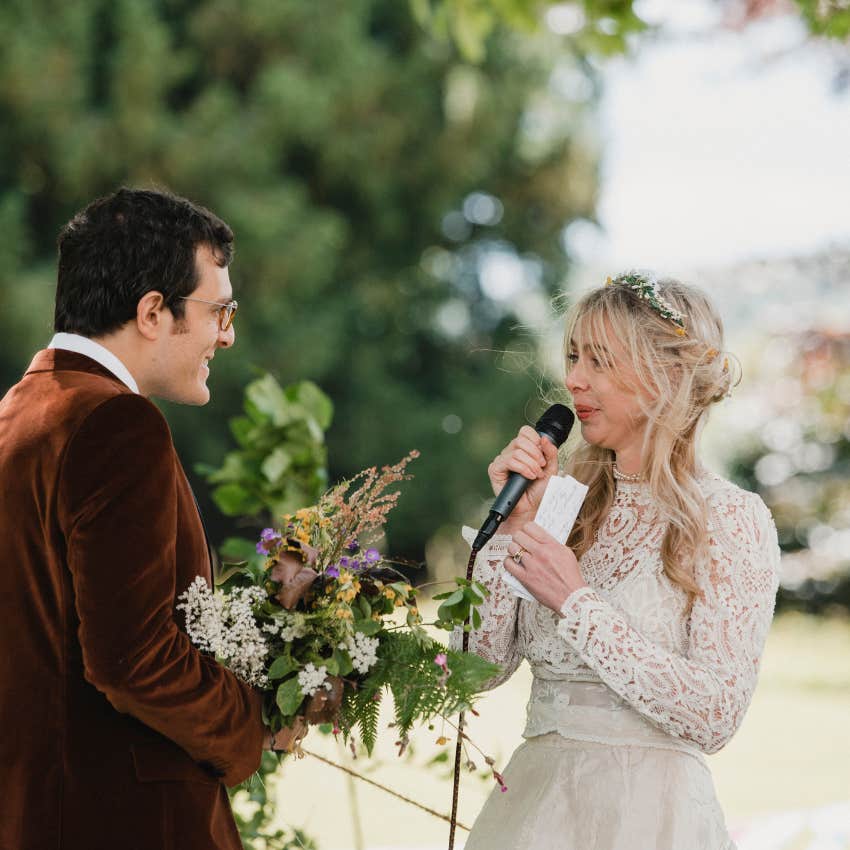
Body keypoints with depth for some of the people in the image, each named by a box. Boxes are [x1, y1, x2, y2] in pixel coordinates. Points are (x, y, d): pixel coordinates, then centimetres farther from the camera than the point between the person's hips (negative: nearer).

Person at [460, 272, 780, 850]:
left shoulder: (731, 517, -8)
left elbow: (715, 716, -16)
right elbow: (480, 662, 2)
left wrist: (578, 603, -16)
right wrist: (514, 521, -6)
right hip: (535, 798, 5)